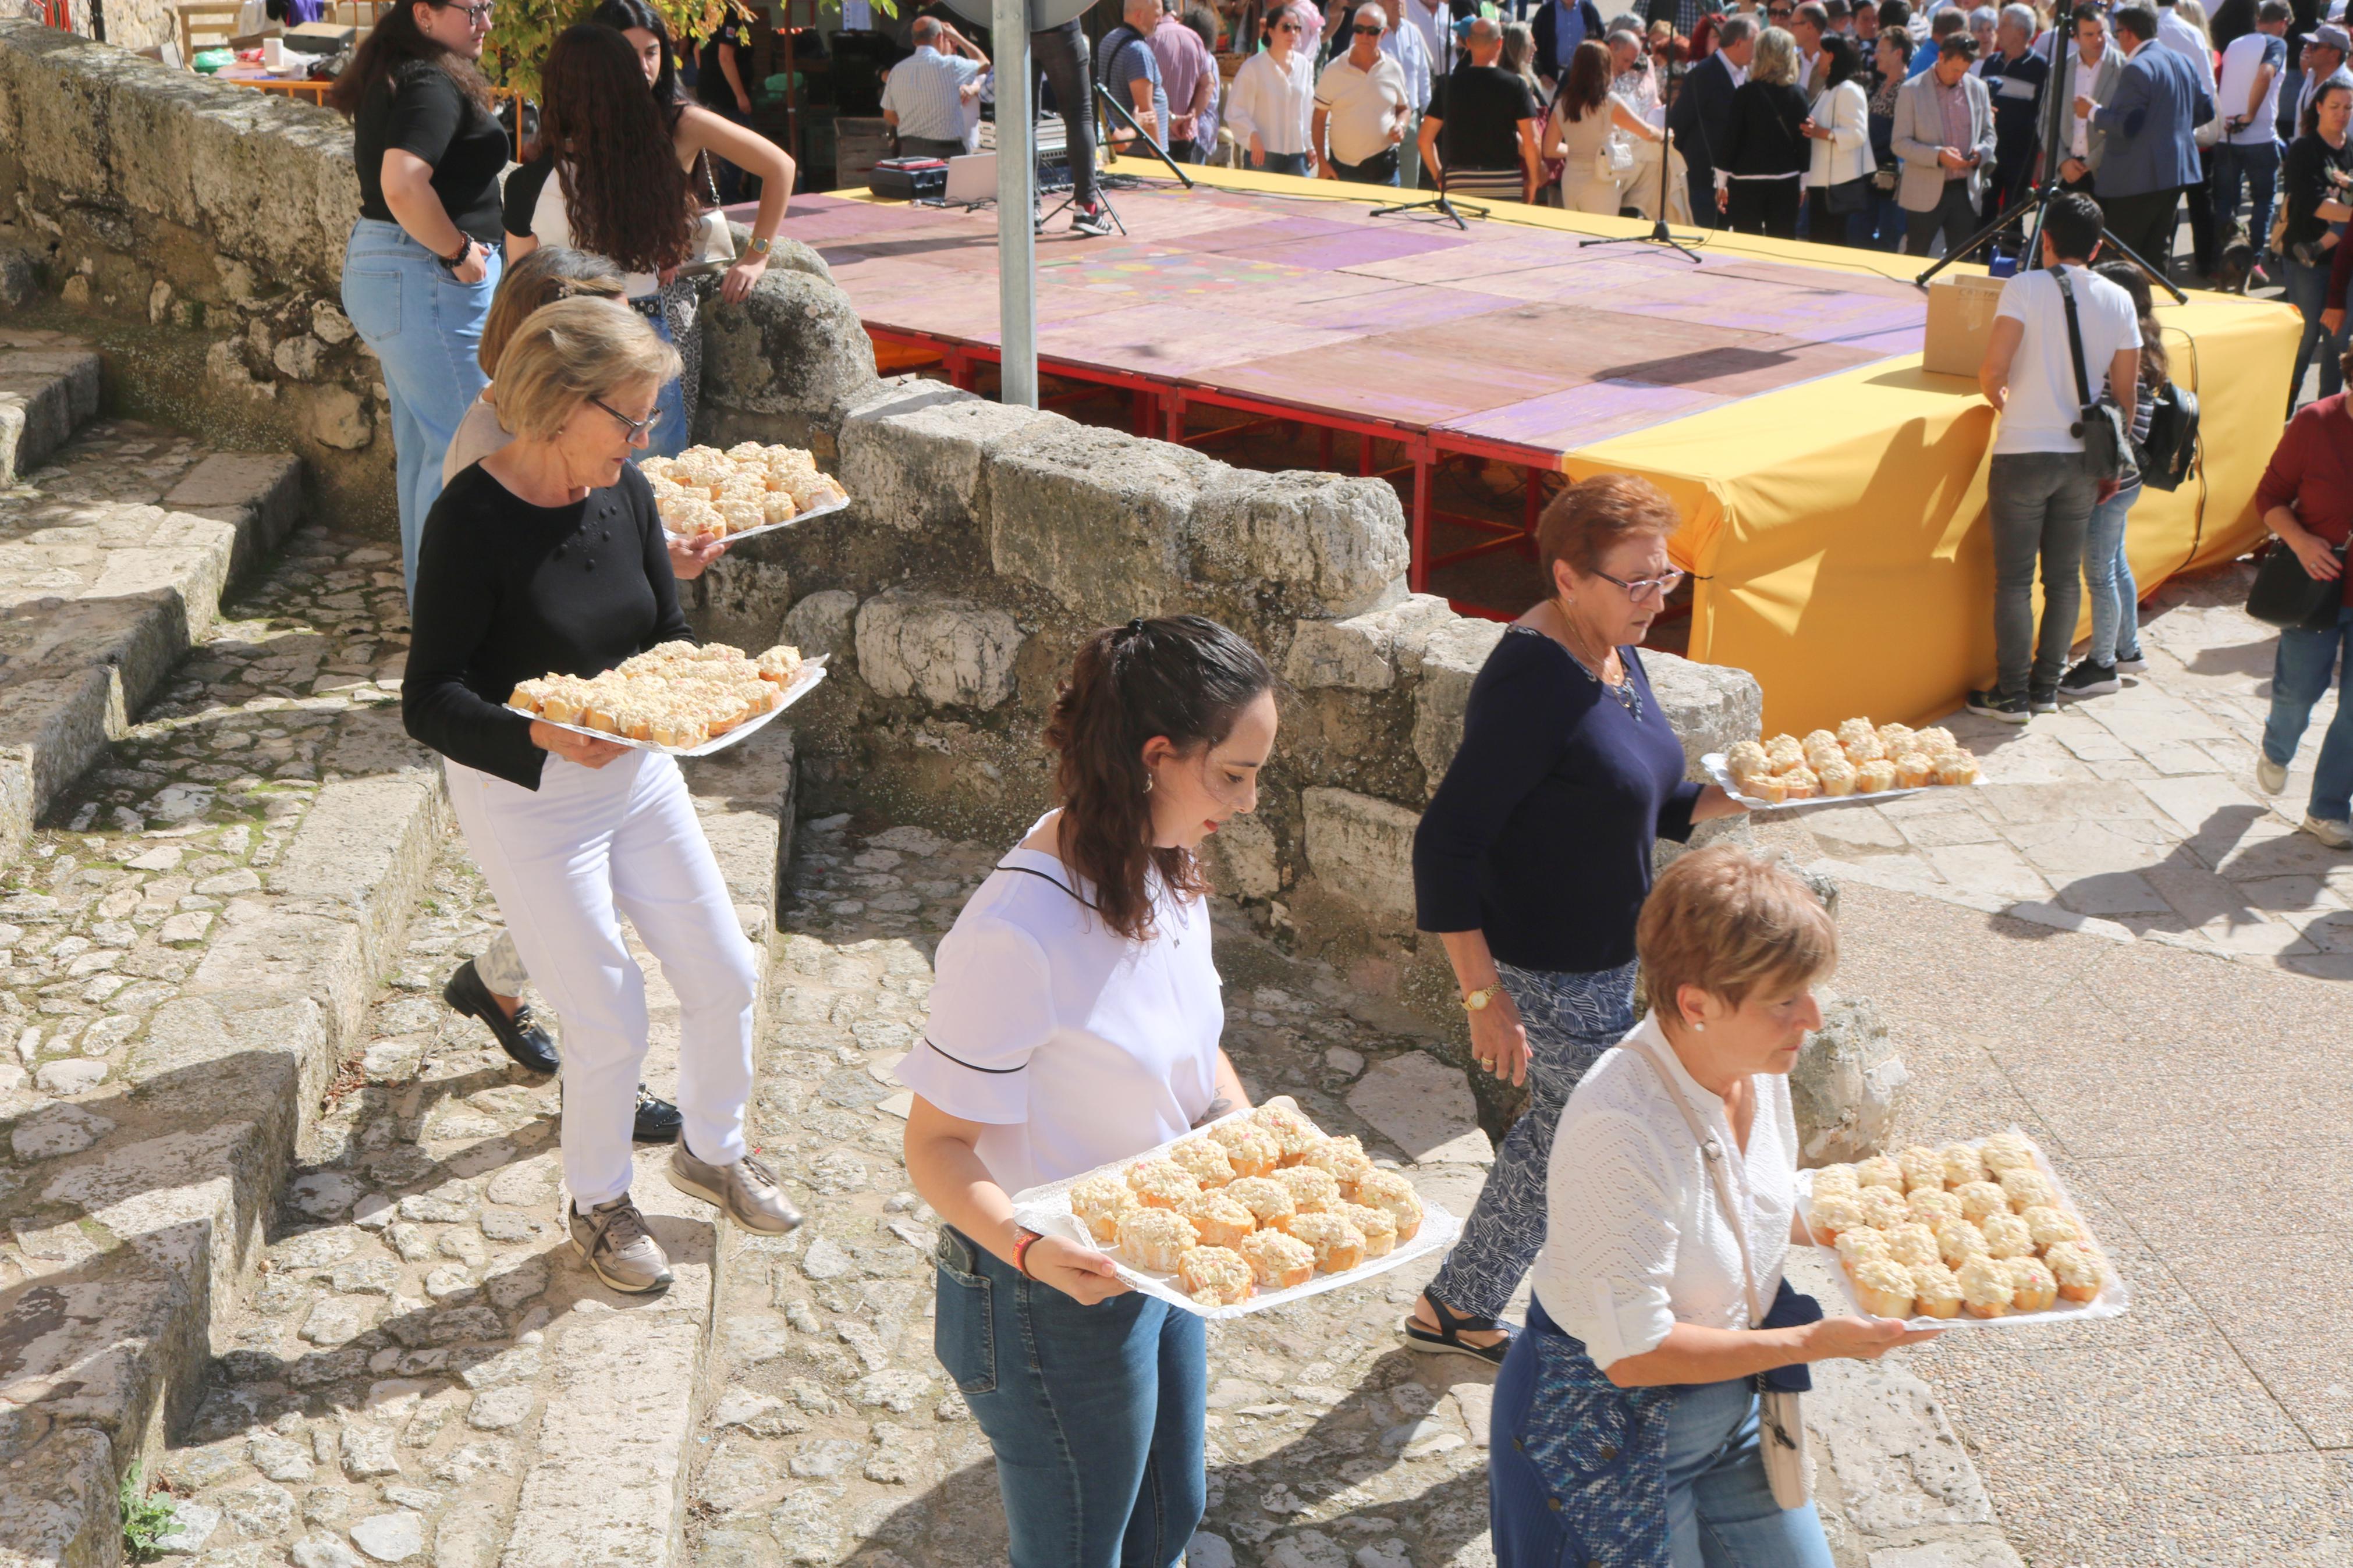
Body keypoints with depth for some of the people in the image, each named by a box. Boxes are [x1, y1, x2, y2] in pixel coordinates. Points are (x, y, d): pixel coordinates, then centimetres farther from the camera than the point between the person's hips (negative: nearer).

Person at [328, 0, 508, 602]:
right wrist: (459, 252, -19)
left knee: (421, 444, 17)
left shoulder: (392, 78, 14)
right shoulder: (433, 85, -18)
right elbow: (403, 186, -32)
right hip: (426, 280, -11)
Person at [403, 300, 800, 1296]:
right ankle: (597, 1205, 28)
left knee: (726, 977, 12)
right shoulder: (472, 520, -22)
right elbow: (429, 702, -20)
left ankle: (712, 1149, 40)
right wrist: (542, 737, -35)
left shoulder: (625, 492, -3)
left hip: (635, 772, 7)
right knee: (611, 1027, 0)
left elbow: (665, 631, 9)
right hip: (522, 796, -6)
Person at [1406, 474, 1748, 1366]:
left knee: (1562, 1129, 21)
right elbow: (1446, 844, -26)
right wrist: (1484, 996, -26)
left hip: (1604, 958, 10)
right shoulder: (1532, 682, -25)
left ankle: (1456, 1309, 36)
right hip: (1548, 974, -9)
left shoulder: (1615, 657, 4)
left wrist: (1738, 799, 0)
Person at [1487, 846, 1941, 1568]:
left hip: (1731, 1404, 7)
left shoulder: (1757, 1068, -9)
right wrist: (1810, 1342, -24)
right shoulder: (1622, 1129, -34)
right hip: (1616, 1423, -7)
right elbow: (1635, 1353, -28)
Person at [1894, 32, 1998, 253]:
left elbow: (1988, 133, 17)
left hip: (1966, 191, 4)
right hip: (1925, 193, -4)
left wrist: (1981, 152, -7)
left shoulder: (1977, 88, 9)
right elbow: (1899, 143, -6)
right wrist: (1938, 155, -20)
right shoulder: (1912, 90, -3)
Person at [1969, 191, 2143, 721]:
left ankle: (2011, 695, 6)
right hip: (2083, 458, 4)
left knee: (2014, 578, 3)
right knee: (2065, 576, 14)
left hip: (2024, 453, -4)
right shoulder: (2119, 300, 3)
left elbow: (1993, 370, -16)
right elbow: (2126, 393, 6)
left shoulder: (2026, 287, -9)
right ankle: (2047, 688, 21)